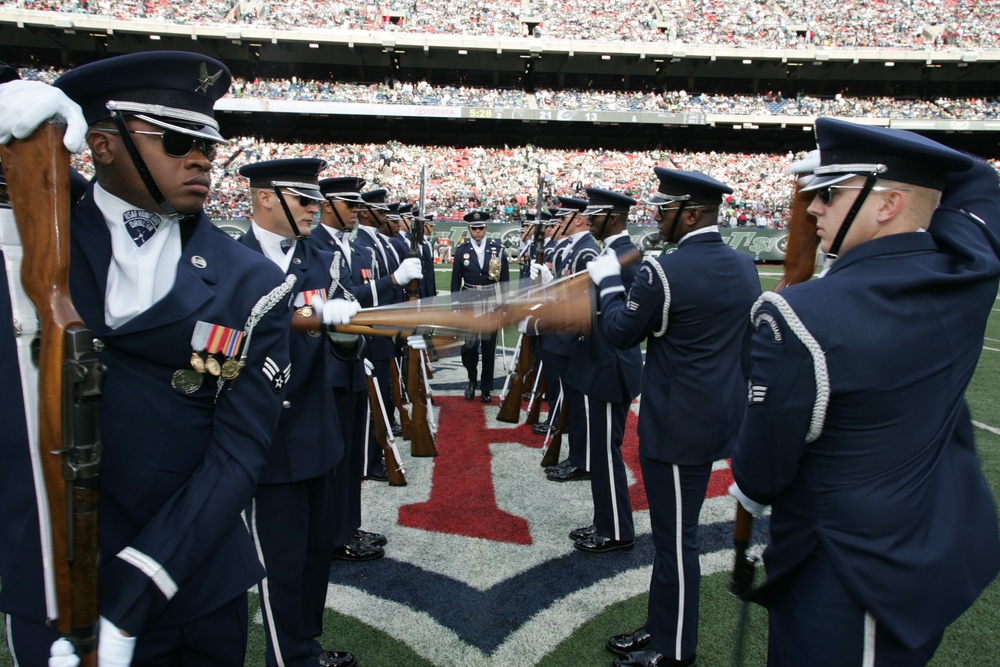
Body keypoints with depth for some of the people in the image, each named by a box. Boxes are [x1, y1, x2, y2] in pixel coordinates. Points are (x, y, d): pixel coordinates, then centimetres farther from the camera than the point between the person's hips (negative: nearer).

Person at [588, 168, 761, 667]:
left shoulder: (663, 271, -19)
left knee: (675, 537, 6)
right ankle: (662, 627, 36)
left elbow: (621, 332, -7)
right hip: (718, 416, 9)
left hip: (677, 425, -9)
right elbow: (748, 346, 13)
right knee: (672, 531, 20)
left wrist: (608, 282, 8)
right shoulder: (744, 267, 6)